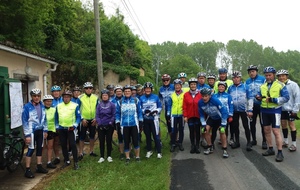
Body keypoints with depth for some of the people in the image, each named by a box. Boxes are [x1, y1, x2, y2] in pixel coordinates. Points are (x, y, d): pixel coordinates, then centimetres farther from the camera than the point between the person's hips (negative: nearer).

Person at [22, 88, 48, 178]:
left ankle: (39, 166, 25)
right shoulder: (27, 107, -12)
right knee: (31, 149, -4)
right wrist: (27, 135, -16)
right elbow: (24, 121, -13)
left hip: (40, 130, 6)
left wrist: (45, 130, 12)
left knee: (40, 148, 13)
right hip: (32, 131, -6)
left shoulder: (42, 106, 6)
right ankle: (27, 170, 5)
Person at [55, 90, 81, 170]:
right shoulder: (58, 106, 7)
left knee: (73, 145, -6)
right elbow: (56, 117, 16)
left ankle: (76, 162, 3)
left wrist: (75, 125, -13)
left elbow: (78, 117, -3)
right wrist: (57, 126, 10)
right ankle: (66, 161, 24)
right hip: (61, 129, 4)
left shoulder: (75, 106, -5)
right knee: (63, 145, 10)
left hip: (71, 128, -4)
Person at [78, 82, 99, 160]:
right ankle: (81, 153, 7)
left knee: (92, 136, 11)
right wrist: (82, 119, -11)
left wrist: (96, 118, -4)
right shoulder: (80, 97, -5)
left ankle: (91, 151, 24)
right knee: (82, 137, 0)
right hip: (84, 120, -3)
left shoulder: (95, 97, 3)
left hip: (93, 120, 3)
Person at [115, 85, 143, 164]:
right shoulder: (120, 102, 5)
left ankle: (137, 156, 16)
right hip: (124, 125, 1)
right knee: (126, 142, 8)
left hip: (134, 124, -1)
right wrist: (117, 123, 2)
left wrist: (141, 122, 4)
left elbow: (139, 112, 6)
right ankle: (127, 157, 19)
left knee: (135, 141, 0)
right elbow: (117, 113, 9)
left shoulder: (136, 100, 3)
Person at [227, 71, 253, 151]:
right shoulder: (230, 88, 3)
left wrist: (250, 110, -6)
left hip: (243, 110, -3)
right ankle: (237, 142, 23)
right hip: (234, 110, 3)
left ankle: (249, 142, 9)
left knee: (246, 126, 0)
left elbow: (249, 99, -2)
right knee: (235, 126, 11)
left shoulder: (245, 87, -5)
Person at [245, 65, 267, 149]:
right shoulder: (247, 82, 9)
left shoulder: (262, 79, -4)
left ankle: (264, 141, 9)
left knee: (263, 123, 0)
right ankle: (254, 139, 23)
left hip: (261, 105, -4)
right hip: (251, 106, 4)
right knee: (252, 123, 11)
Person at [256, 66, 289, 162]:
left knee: (276, 131, -8)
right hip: (264, 110, 6)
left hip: (275, 110, -6)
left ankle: (280, 152, 0)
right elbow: (260, 95, 17)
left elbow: (286, 98, -11)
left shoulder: (280, 85, -5)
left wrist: (273, 100, -22)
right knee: (267, 131, 11)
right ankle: (270, 149, 24)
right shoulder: (263, 86, 11)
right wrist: (258, 97, -8)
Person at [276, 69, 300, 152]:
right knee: (283, 125, 12)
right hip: (281, 109, 4)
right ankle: (285, 141, 26)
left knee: (291, 125, 1)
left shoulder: (293, 85, -10)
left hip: (290, 110, -4)